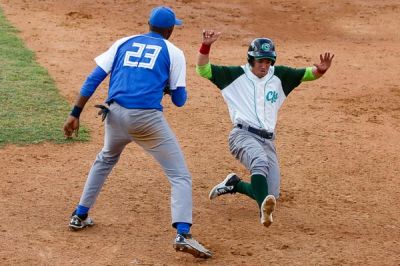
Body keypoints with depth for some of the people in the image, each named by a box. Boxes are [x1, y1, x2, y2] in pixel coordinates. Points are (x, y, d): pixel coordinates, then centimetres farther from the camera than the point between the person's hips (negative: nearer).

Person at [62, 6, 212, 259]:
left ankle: (80, 216, 36)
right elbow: (179, 100, 8)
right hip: (148, 119, -4)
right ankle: (183, 234, -19)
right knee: (180, 176, 1)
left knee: (105, 160, 34)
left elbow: (93, 79, 9)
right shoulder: (173, 53, 9)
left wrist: (75, 113, 9)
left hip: (116, 115, 4)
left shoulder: (124, 43, 18)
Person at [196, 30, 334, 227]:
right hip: (243, 135, -5)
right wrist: (206, 46, -19)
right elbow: (203, 70, -3)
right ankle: (264, 210, -55)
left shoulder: (279, 76, 14)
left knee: (271, 195, 1)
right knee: (260, 161, -38)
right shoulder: (236, 75, 4)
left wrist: (320, 69, -13)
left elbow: (308, 74, 10)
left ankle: (234, 184, 27)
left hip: (267, 140, 5)